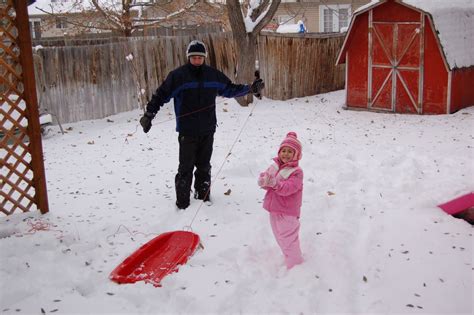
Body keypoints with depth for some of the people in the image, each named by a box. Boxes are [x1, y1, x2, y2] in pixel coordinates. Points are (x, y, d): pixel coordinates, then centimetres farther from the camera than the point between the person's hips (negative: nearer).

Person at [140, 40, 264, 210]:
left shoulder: (213, 74, 5)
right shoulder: (178, 75, -7)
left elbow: (230, 89, 19)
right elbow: (161, 95, -5)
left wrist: (251, 88, 13)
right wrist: (149, 115, -10)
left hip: (208, 130, 4)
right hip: (187, 131, -3)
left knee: (204, 165, 14)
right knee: (186, 167, -1)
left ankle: (203, 196, 29)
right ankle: (182, 201, 10)